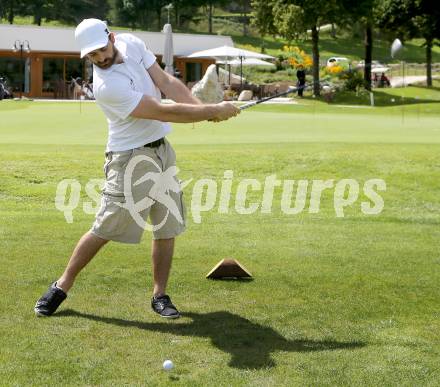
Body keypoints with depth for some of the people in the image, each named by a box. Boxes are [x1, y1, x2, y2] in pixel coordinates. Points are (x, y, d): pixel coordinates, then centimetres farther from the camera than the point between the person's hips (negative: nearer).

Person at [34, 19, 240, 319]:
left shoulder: (131, 44, -4)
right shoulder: (106, 86, -27)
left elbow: (166, 83, -1)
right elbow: (164, 112, -26)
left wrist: (204, 109, -15)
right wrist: (213, 111, -22)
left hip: (161, 150, 7)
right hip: (130, 158, -7)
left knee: (168, 227, 7)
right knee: (105, 229, -5)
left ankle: (160, 294, 17)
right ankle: (62, 286, 10)